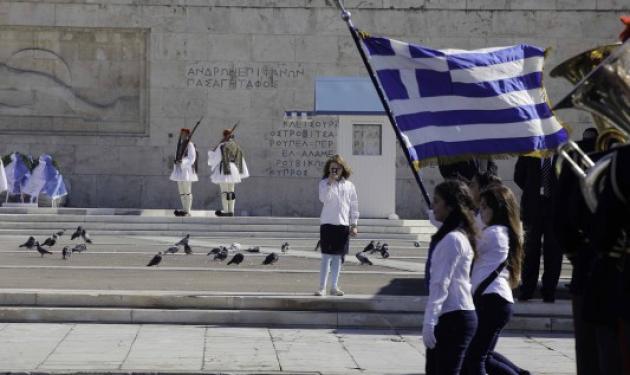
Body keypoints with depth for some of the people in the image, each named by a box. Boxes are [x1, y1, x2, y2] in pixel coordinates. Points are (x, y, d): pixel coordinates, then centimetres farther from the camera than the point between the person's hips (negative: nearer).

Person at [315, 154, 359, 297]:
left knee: (338, 257, 8)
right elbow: (323, 198, -18)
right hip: (327, 224, -3)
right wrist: (330, 182, -21)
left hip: (343, 225, 3)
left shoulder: (349, 185, 7)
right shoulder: (324, 183, 0)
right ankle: (322, 287, -2)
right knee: (326, 256, -4)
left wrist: (354, 225, 7)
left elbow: (354, 206, 11)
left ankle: (334, 287, 15)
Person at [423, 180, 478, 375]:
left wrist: (429, 322, -21)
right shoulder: (451, 236, 14)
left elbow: (441, 284, -20)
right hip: (449, 316, 10)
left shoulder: (452, 239, -16)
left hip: (454, 317, -10)